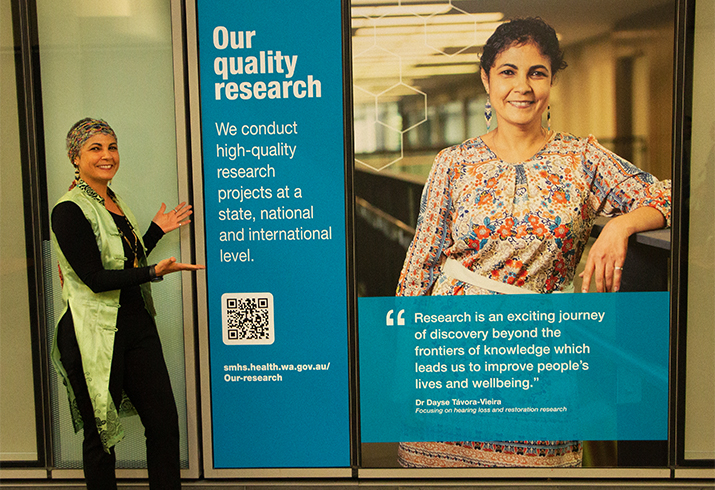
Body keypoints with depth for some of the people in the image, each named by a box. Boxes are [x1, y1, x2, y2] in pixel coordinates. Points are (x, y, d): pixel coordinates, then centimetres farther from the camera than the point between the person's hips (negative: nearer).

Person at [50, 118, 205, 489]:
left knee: (164, 421, 8)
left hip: (137, 326, 7)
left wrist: (157, 230, 17)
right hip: (96, 336, -7)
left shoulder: (114, 202, 14)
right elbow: (95, 278, -20)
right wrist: (154, 272, -28)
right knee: (101, 433, 7)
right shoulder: (69, 210, -12)